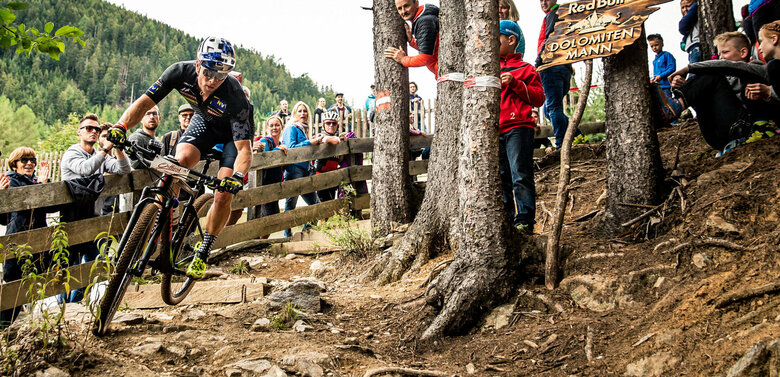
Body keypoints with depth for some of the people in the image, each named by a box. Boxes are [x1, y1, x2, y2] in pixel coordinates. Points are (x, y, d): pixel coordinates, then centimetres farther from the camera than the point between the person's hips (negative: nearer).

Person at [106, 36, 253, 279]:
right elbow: (144, 102, -26)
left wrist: (238, 176, -55)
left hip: (234, 131, -3)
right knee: (179, 161, -26)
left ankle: (202, 254, 6)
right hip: (204, 121, 3)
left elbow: (244, 149, -37)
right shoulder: (181, 72, -29)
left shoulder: (234, 97, -38)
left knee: (223, 195, -15)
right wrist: (120, 126, -43)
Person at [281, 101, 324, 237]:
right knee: (291, 203, -7)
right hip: (294, 169, -9)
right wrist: (310, 142, -19)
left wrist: (315, 141, 13)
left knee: (315, 203, 8)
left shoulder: (303, 129, 22)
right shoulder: (292, 128, -3)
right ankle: (287, 234, -4)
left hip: (304, 170, 9)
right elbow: (291, 147, -15)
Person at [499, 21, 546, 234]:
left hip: (518, 128, -6)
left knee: (520, 176, -11)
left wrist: (515, 83, -11)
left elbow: (539, 98, -2)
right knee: (500, 178, 6)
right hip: (495, 131, 6)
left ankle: (524, 221, -12)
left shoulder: (525, 69, 7)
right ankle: (505, 221, 11)